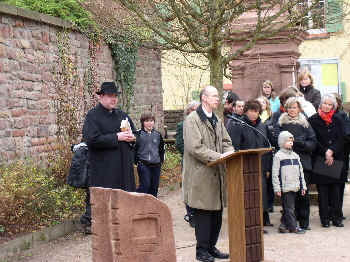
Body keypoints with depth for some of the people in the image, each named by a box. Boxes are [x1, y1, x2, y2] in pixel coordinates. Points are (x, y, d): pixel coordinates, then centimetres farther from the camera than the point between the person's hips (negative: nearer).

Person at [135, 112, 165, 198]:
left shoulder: (158, 134, 10)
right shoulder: (138, 134, -3)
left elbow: (162, 149, 20)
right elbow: (134, 148, 1)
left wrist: (161, 161, 12)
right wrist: (137, 161, -3)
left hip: (156, 165, 4)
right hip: (143, 165, -4)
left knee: (154, 187, 8)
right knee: (145, 185, -12)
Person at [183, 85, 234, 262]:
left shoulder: (217, 120, 17)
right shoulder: (192, 119, -9)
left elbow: (226, 142, 19)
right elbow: (195, 148, -18)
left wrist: (228, 153, -5)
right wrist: (219, 157, -21)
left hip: (217, 174, 8)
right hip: (201, 175, -8)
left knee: (217, 213, 11)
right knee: (203, 214, -3)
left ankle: (211, 247, 22)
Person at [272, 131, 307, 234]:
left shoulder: (295, 155, 16)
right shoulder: (278, 156, -4)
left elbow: (300, 171, 19)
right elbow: (275, 173, -7)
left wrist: (303, 186, 15)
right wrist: (277, 188, -11)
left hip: (294, 187, 6)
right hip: (285, 187, -6)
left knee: (288, 207, 9)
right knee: (289, 208, -5)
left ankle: (284, 226, 15)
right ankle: (293, 227, -1)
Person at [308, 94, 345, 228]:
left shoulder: (338, 120, 9)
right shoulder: (313, 120, 1)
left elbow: (341, 139, 2)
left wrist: (331, 151, -12)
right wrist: (325, 153, -11)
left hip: (336, 159, 2)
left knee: (335, 189, 3)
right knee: (322, 190, -1)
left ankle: (336, 217, 9)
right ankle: (325, 218, 5)